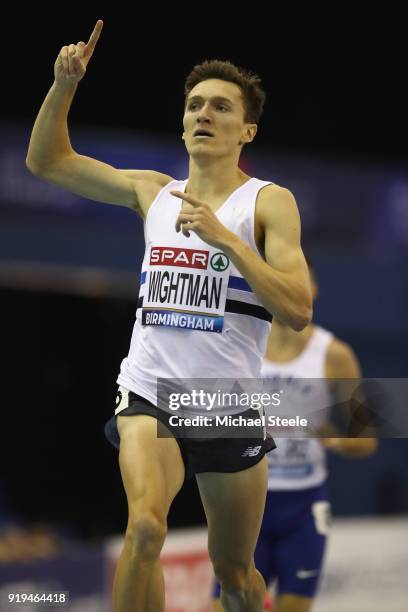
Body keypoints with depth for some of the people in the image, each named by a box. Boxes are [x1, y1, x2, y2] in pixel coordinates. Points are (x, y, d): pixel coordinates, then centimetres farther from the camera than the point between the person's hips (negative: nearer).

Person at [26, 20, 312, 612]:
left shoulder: (269, 202, -3)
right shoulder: (154, 191, 8)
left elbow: (298, 310, -16)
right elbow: (48, 161, 15)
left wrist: (223, 236, -21)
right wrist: (64, 85, -2)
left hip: (231, 407, -1)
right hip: (150, 393, 1)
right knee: (146, 526, -28)